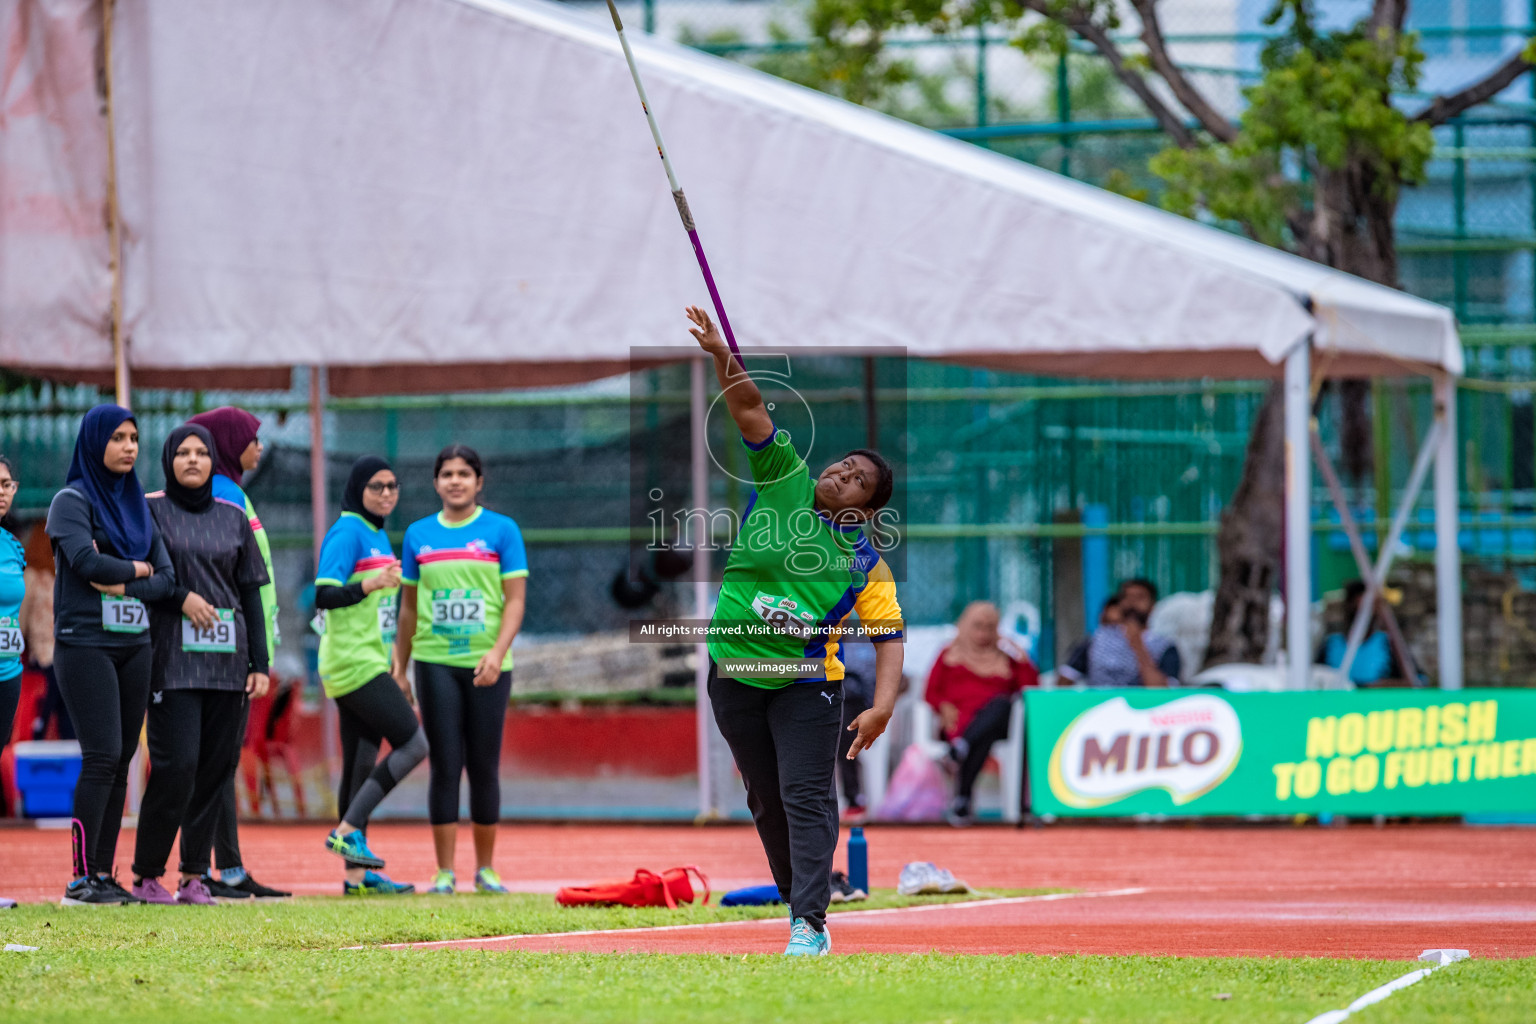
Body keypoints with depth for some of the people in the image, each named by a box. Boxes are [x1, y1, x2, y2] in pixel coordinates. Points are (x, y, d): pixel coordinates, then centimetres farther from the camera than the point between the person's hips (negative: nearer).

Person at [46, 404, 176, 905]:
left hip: (134, 645, 6)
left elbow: (166, 578, 8)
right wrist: (138, 568, -4)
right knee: (102, 757, -14)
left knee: (119, 763, 4)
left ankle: (104, 874, 6)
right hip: (85, 644, -6)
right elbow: (86, 561, -19)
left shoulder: (137, 505, 15)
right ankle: (81, 879, -12)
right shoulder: (73, 501, -3)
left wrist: (123, 586, -10)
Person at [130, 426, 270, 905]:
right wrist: (182, 598, -13)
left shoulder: (233, 519, 14)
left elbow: (251, 592, 14)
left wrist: (260, 662, 8)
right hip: (173, 660, -4)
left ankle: (195, 875, 6)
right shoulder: (150, 511, 4)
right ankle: (146, 875, -5)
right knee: (177, 764, -13)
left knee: (215, 767, 1)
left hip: (227, 661, 4)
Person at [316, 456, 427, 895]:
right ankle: (347, 829, -11)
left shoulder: (378, 536, 18)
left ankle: (357, 873, 5)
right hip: (354, 662, -9)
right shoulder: (347, 533, -11)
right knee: (413, 744, -13)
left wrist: (394, 672, 29)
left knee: (362, 763, 6)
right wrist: (369, 584, -37)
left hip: (369, 665, 9)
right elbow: (324, 595, -21)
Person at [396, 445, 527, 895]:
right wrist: (398, 670, 12)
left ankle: (485, 868, 14)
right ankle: (444, 871, 0)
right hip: (435, 662, 1)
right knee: (445, 766, -3)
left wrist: (497, 653, -16)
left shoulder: (502, 530, 2)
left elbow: (515, 600, -3)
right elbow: (409, 607, 14)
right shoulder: (418, 534, 9)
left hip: (487, 666, -1)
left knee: (484, 768, 3)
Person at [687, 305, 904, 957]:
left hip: (806, 683, -3)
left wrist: (882, 706, -19)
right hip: (734, 676, 3)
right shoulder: (785, 481, 3)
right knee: (768, 804, 9)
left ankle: (810, 925, -17)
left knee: (806, 798, -12)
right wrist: (721, 355, -18)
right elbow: (751, 409, -4)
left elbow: (889, 636, -4)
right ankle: (801, 909, 21)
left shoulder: (867, 565, -1)